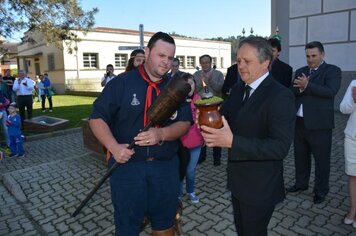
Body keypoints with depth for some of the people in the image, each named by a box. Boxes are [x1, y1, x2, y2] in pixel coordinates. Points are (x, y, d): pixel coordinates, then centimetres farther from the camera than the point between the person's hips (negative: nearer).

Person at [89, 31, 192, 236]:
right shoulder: (122, 82, -6)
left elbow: (184, 123, -3)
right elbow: (97, 118, -5)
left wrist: (161, 134, -23)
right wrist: (114, 147, -21)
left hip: (166, 166, 3)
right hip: (127, 165, -2)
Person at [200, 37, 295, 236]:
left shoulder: (280, 96, -21)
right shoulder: (238, 90, 4)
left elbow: (280, 147, -28)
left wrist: (232, 141, -38)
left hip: (260, 187, -7)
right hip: (237, 181, 7)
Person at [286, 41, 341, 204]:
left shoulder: (332, 70, -3)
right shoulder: (300, 71, 12)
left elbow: (330, 91, -19)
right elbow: (292, 92, 3)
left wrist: (307, 85, -26)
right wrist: (300, 88, -18)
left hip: (319, 123, -5)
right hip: (299, 122, 5)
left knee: (321, 158, 8)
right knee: (300, 156, 18)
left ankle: (321, 190, 24)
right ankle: (301, 183, 35)